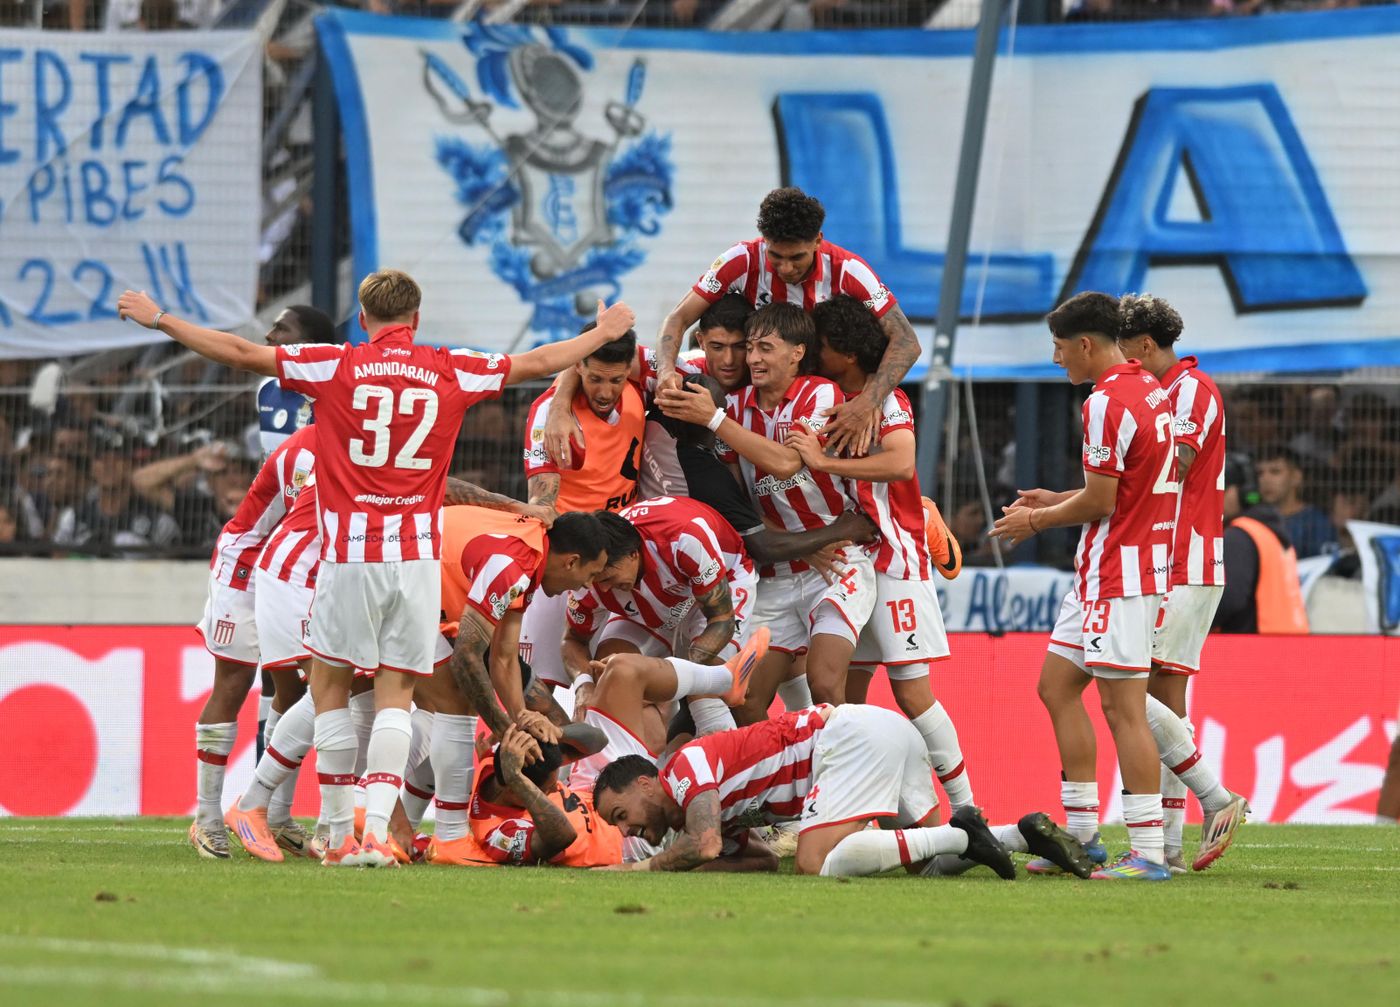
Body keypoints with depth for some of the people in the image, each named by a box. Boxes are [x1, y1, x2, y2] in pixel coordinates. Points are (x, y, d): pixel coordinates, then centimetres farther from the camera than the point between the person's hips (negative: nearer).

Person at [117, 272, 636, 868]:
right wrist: (603, 333, 37)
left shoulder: (336, 367, 0)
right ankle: (378, 831, -10)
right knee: (396, 693, 5)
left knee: (329, 684, 11)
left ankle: (341, 834, 8)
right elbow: (539, 363, 19)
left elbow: (242, 354, 1)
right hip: (418, 552, 2)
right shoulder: (452, 372, 6)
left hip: (349, 553, -2)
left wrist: (159, 320, 12)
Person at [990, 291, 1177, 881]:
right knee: (1057, 686, 15)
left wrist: (1036, 522, -1)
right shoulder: (1149, 391, 13)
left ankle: (1148, 853, -11)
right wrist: (1055, 501, 22)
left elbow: (1101, 502, -17)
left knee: (1122, 707, -10)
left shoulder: (1107, 403, -17)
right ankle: (1082, 834, 17)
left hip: (1118, 575, -11)